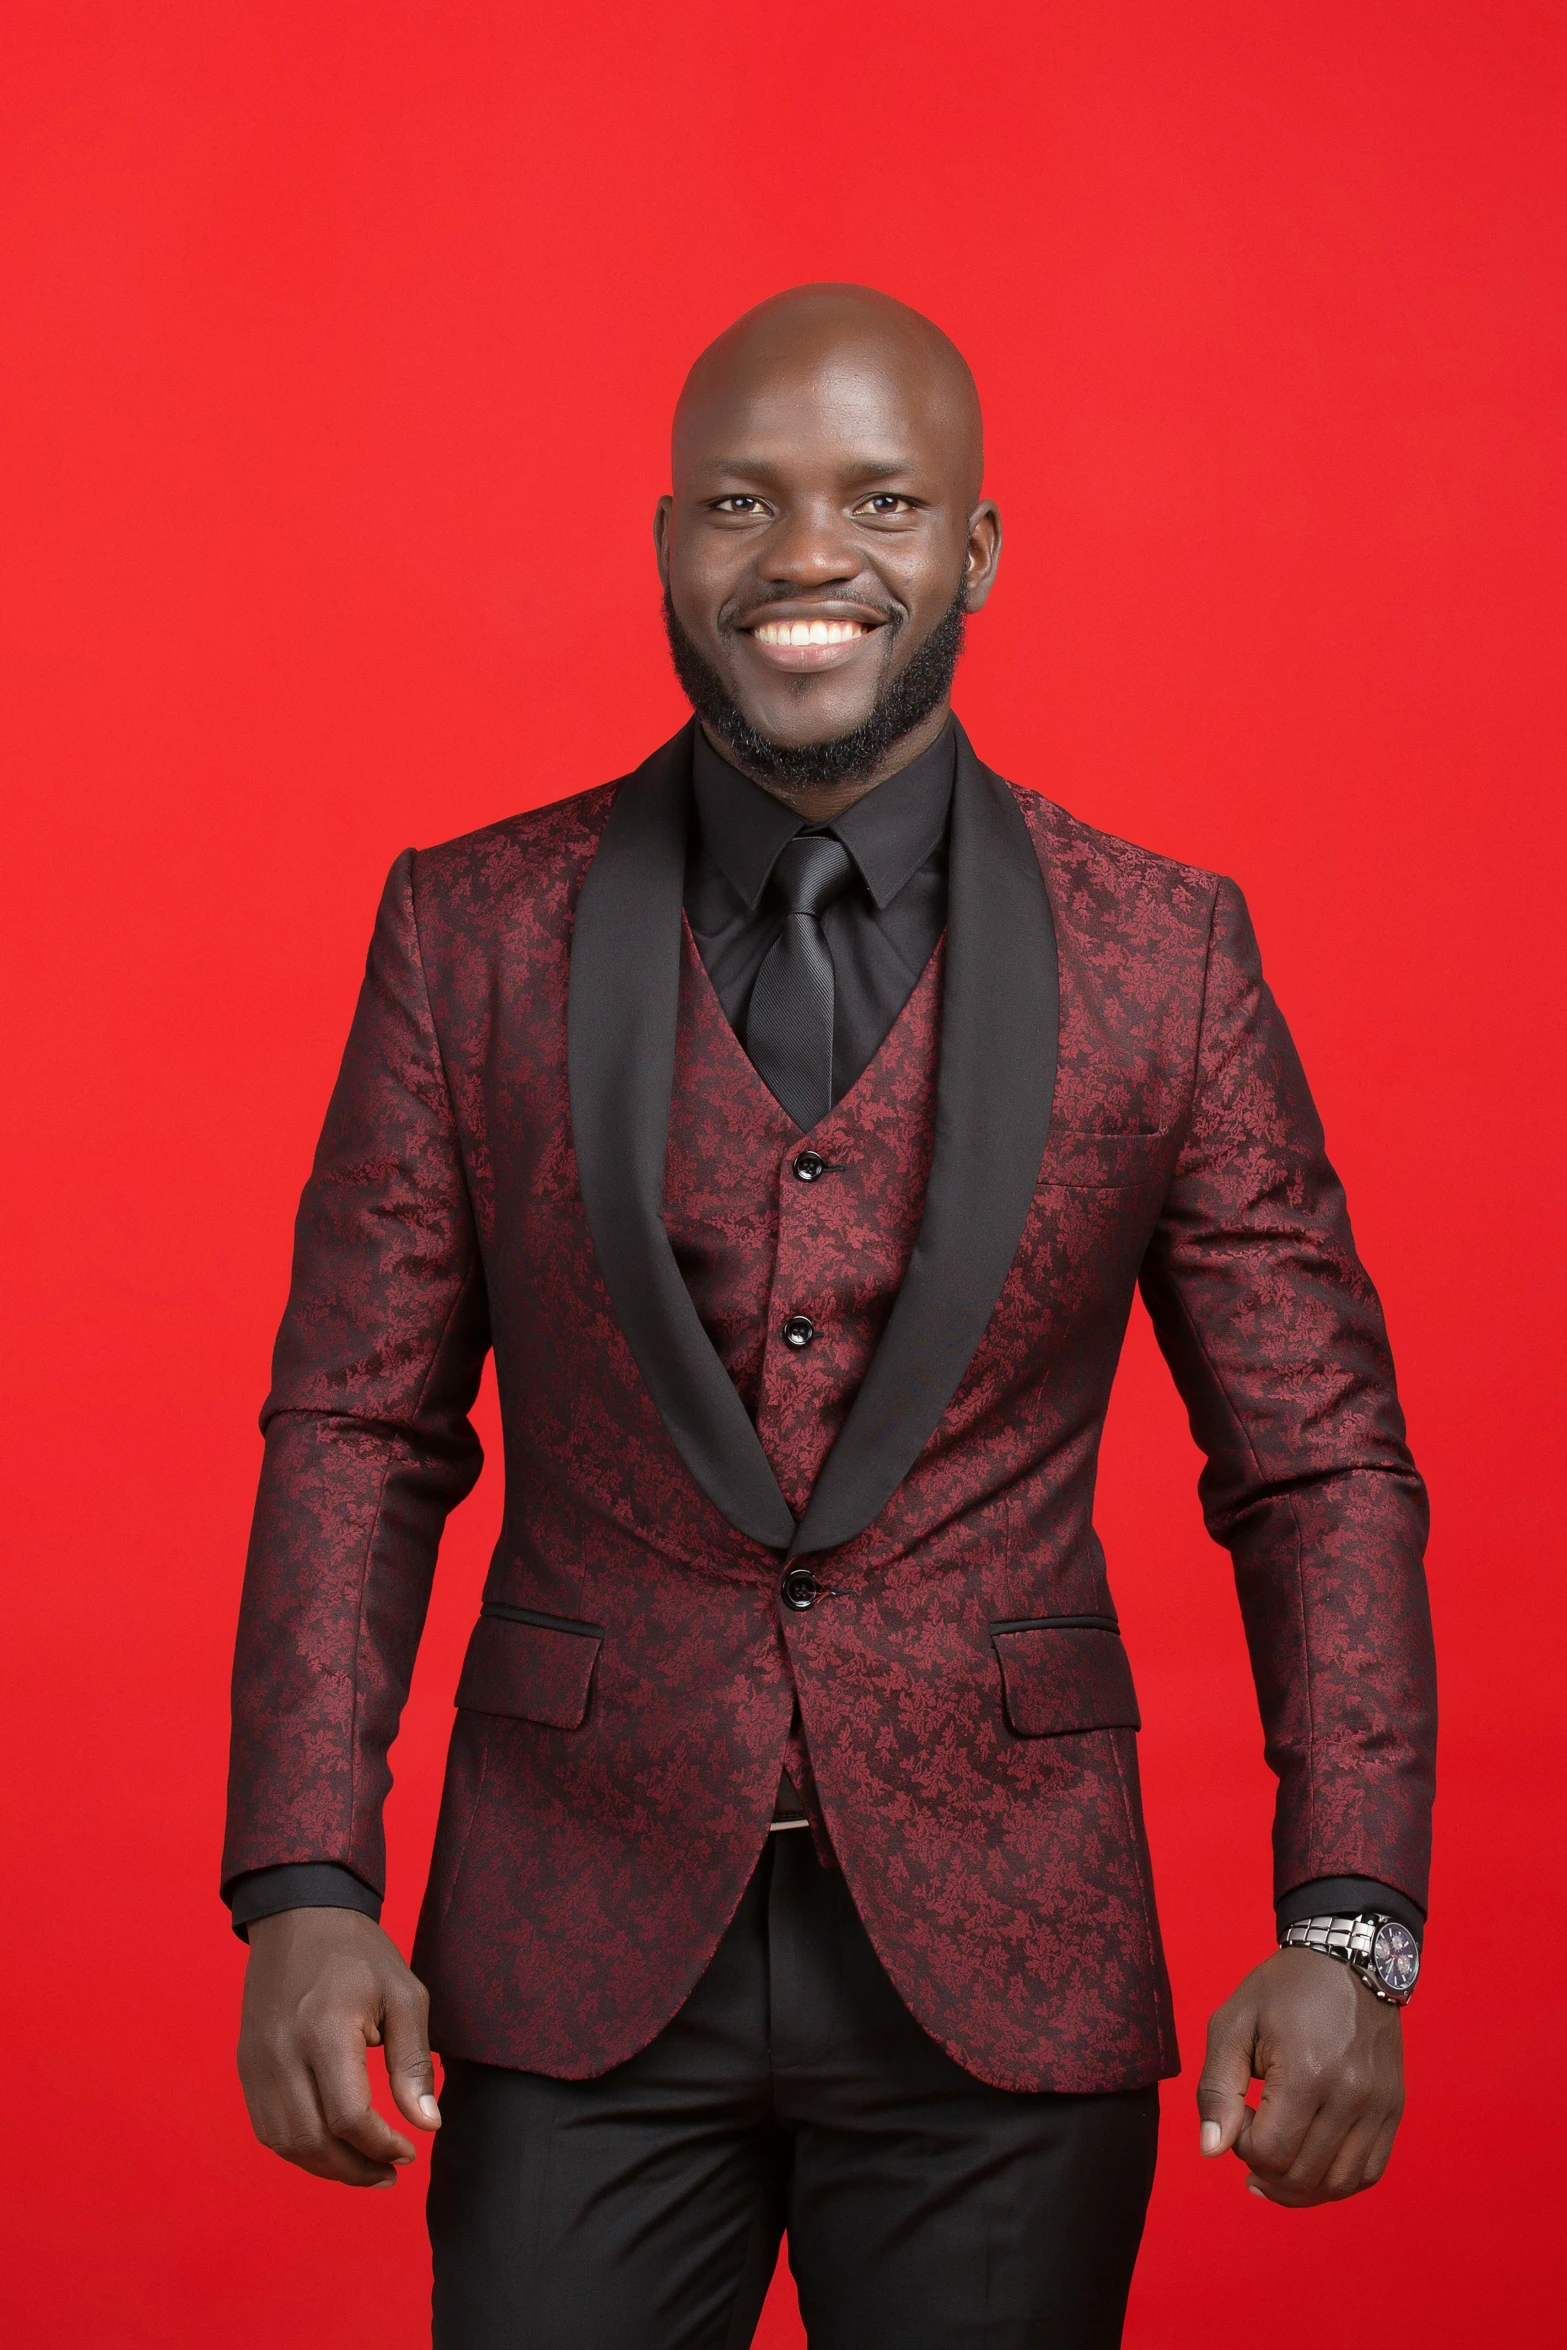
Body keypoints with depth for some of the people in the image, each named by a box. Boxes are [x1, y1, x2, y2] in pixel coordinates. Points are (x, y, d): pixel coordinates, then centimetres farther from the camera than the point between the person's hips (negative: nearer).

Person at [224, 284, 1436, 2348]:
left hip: (1003, 1972, 0)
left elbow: (1320, 1465, 1)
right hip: (580, 1956, 0)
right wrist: (307, 1894, -8)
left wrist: (1347, 1928, -9)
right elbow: (357, 1429, 2)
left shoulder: (1165, 958, -1)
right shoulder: (475, 933, 0)